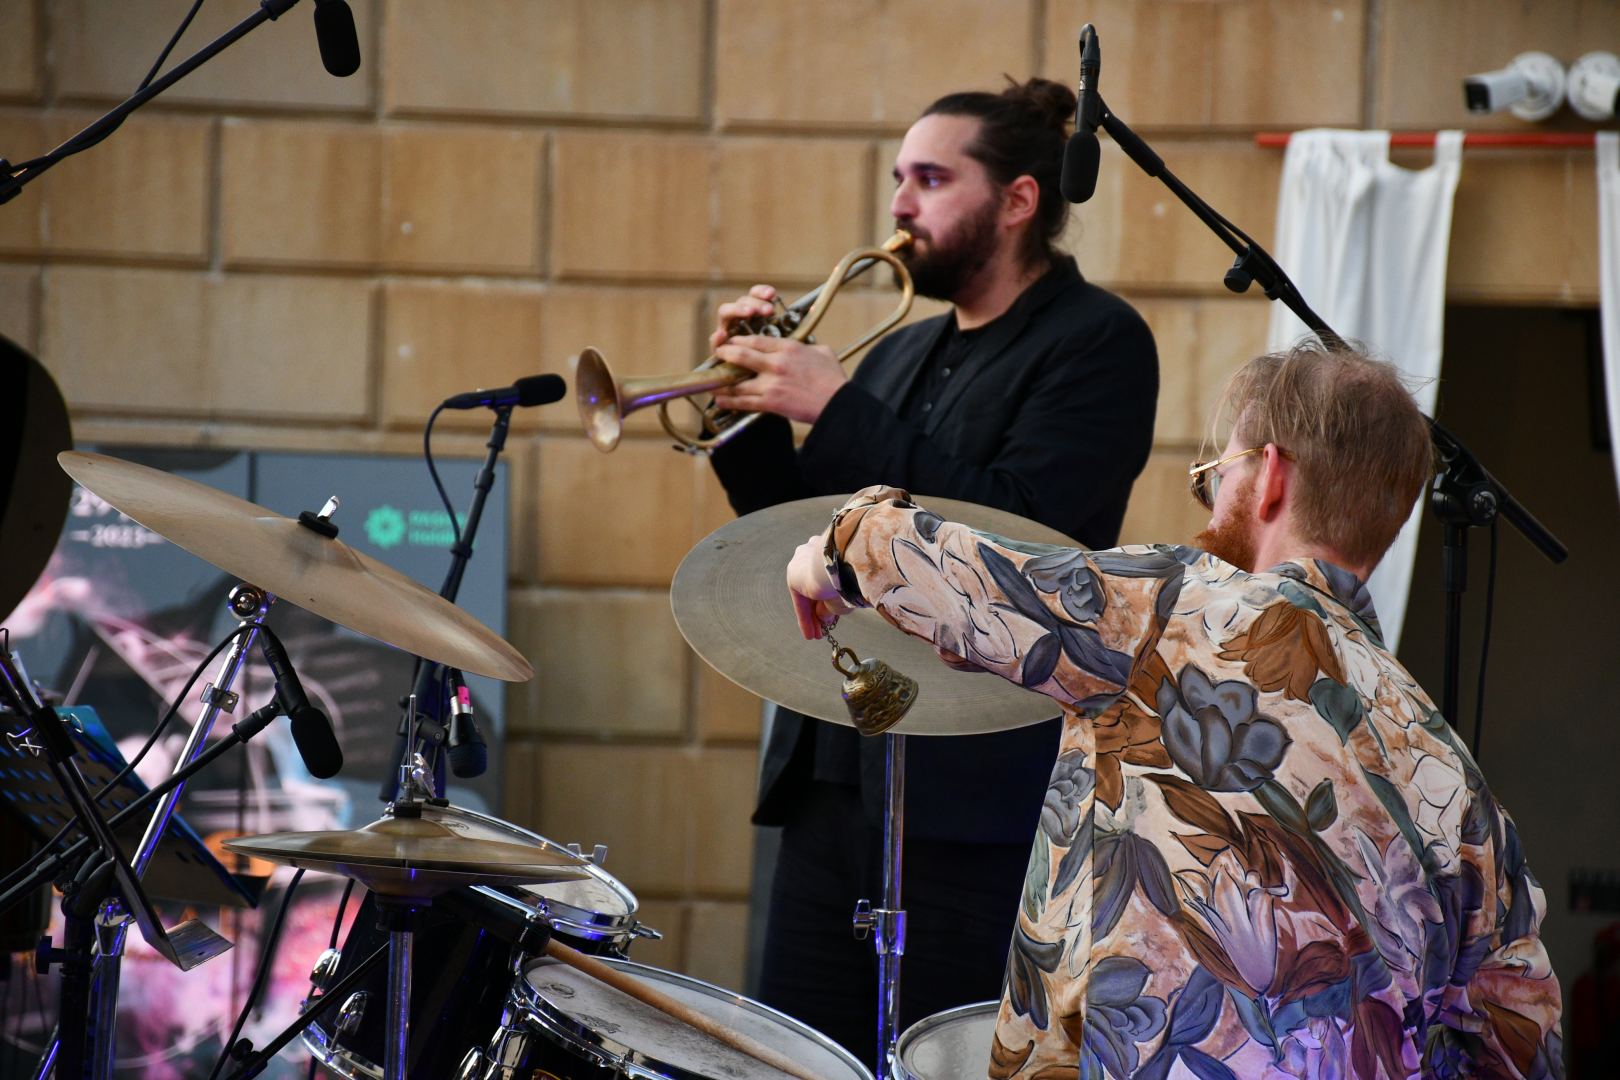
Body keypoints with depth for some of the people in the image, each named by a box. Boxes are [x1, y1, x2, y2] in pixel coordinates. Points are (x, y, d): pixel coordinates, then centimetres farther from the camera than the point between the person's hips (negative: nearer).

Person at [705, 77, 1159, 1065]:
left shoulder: (1097, 342, -4)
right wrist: (752, 410, 3)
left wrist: (836, 410, -16)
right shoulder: (903, 353, 19)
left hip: (974, 796, -7)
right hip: (833, 778, 8)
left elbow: (1017, 531, -18)